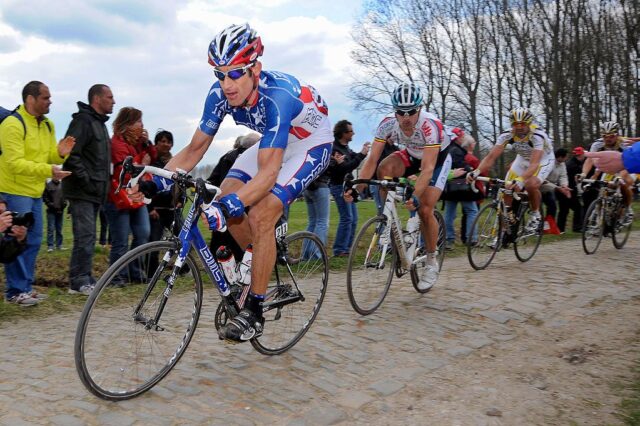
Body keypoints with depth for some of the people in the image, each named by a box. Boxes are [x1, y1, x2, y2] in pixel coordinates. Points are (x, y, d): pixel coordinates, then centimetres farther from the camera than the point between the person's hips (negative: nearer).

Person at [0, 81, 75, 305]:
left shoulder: (48, 125, 10)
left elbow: (49, 157, 15)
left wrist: (59, 154, -8)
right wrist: (48, 170, -31)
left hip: (36, 192, 8)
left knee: (33, 242, 12)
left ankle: (26, 287, 22)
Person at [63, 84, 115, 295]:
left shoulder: (100, 123, 21)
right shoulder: (82, 121, -10)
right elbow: (71, 154, -20)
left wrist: (103, 185, 17)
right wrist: (86, 181, -20)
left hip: (95, 192, 10)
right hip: (82, 191, -9)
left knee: (88, 237, 12)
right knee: (85, 237, -10)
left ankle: (85, 279, 18)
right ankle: (79, 282, -5)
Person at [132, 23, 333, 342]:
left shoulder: (277, 96, -37)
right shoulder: (220, 94, -17)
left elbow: (267, 173, -42)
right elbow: (194, 149, -10)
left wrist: (229, 206, -56)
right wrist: (155, 182, -23)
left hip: (312, 142, -7)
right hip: (274, 141, 7)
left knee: (260, 215, -23)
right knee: (226, 196, -11)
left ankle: (253, 312, -9)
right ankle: (260, 265, 13)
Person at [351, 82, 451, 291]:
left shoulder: (430, 125, -38)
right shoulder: (388, 124, -27)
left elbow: (428, 168, -43)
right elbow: (372, 160, -28)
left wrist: (415, 196, -57)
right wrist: (357, 188, -42)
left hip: (438, 157, -3)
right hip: (412, 155, 4)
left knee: (425, 210, -16)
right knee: (384, 168, -29)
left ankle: (432, 262, 6)